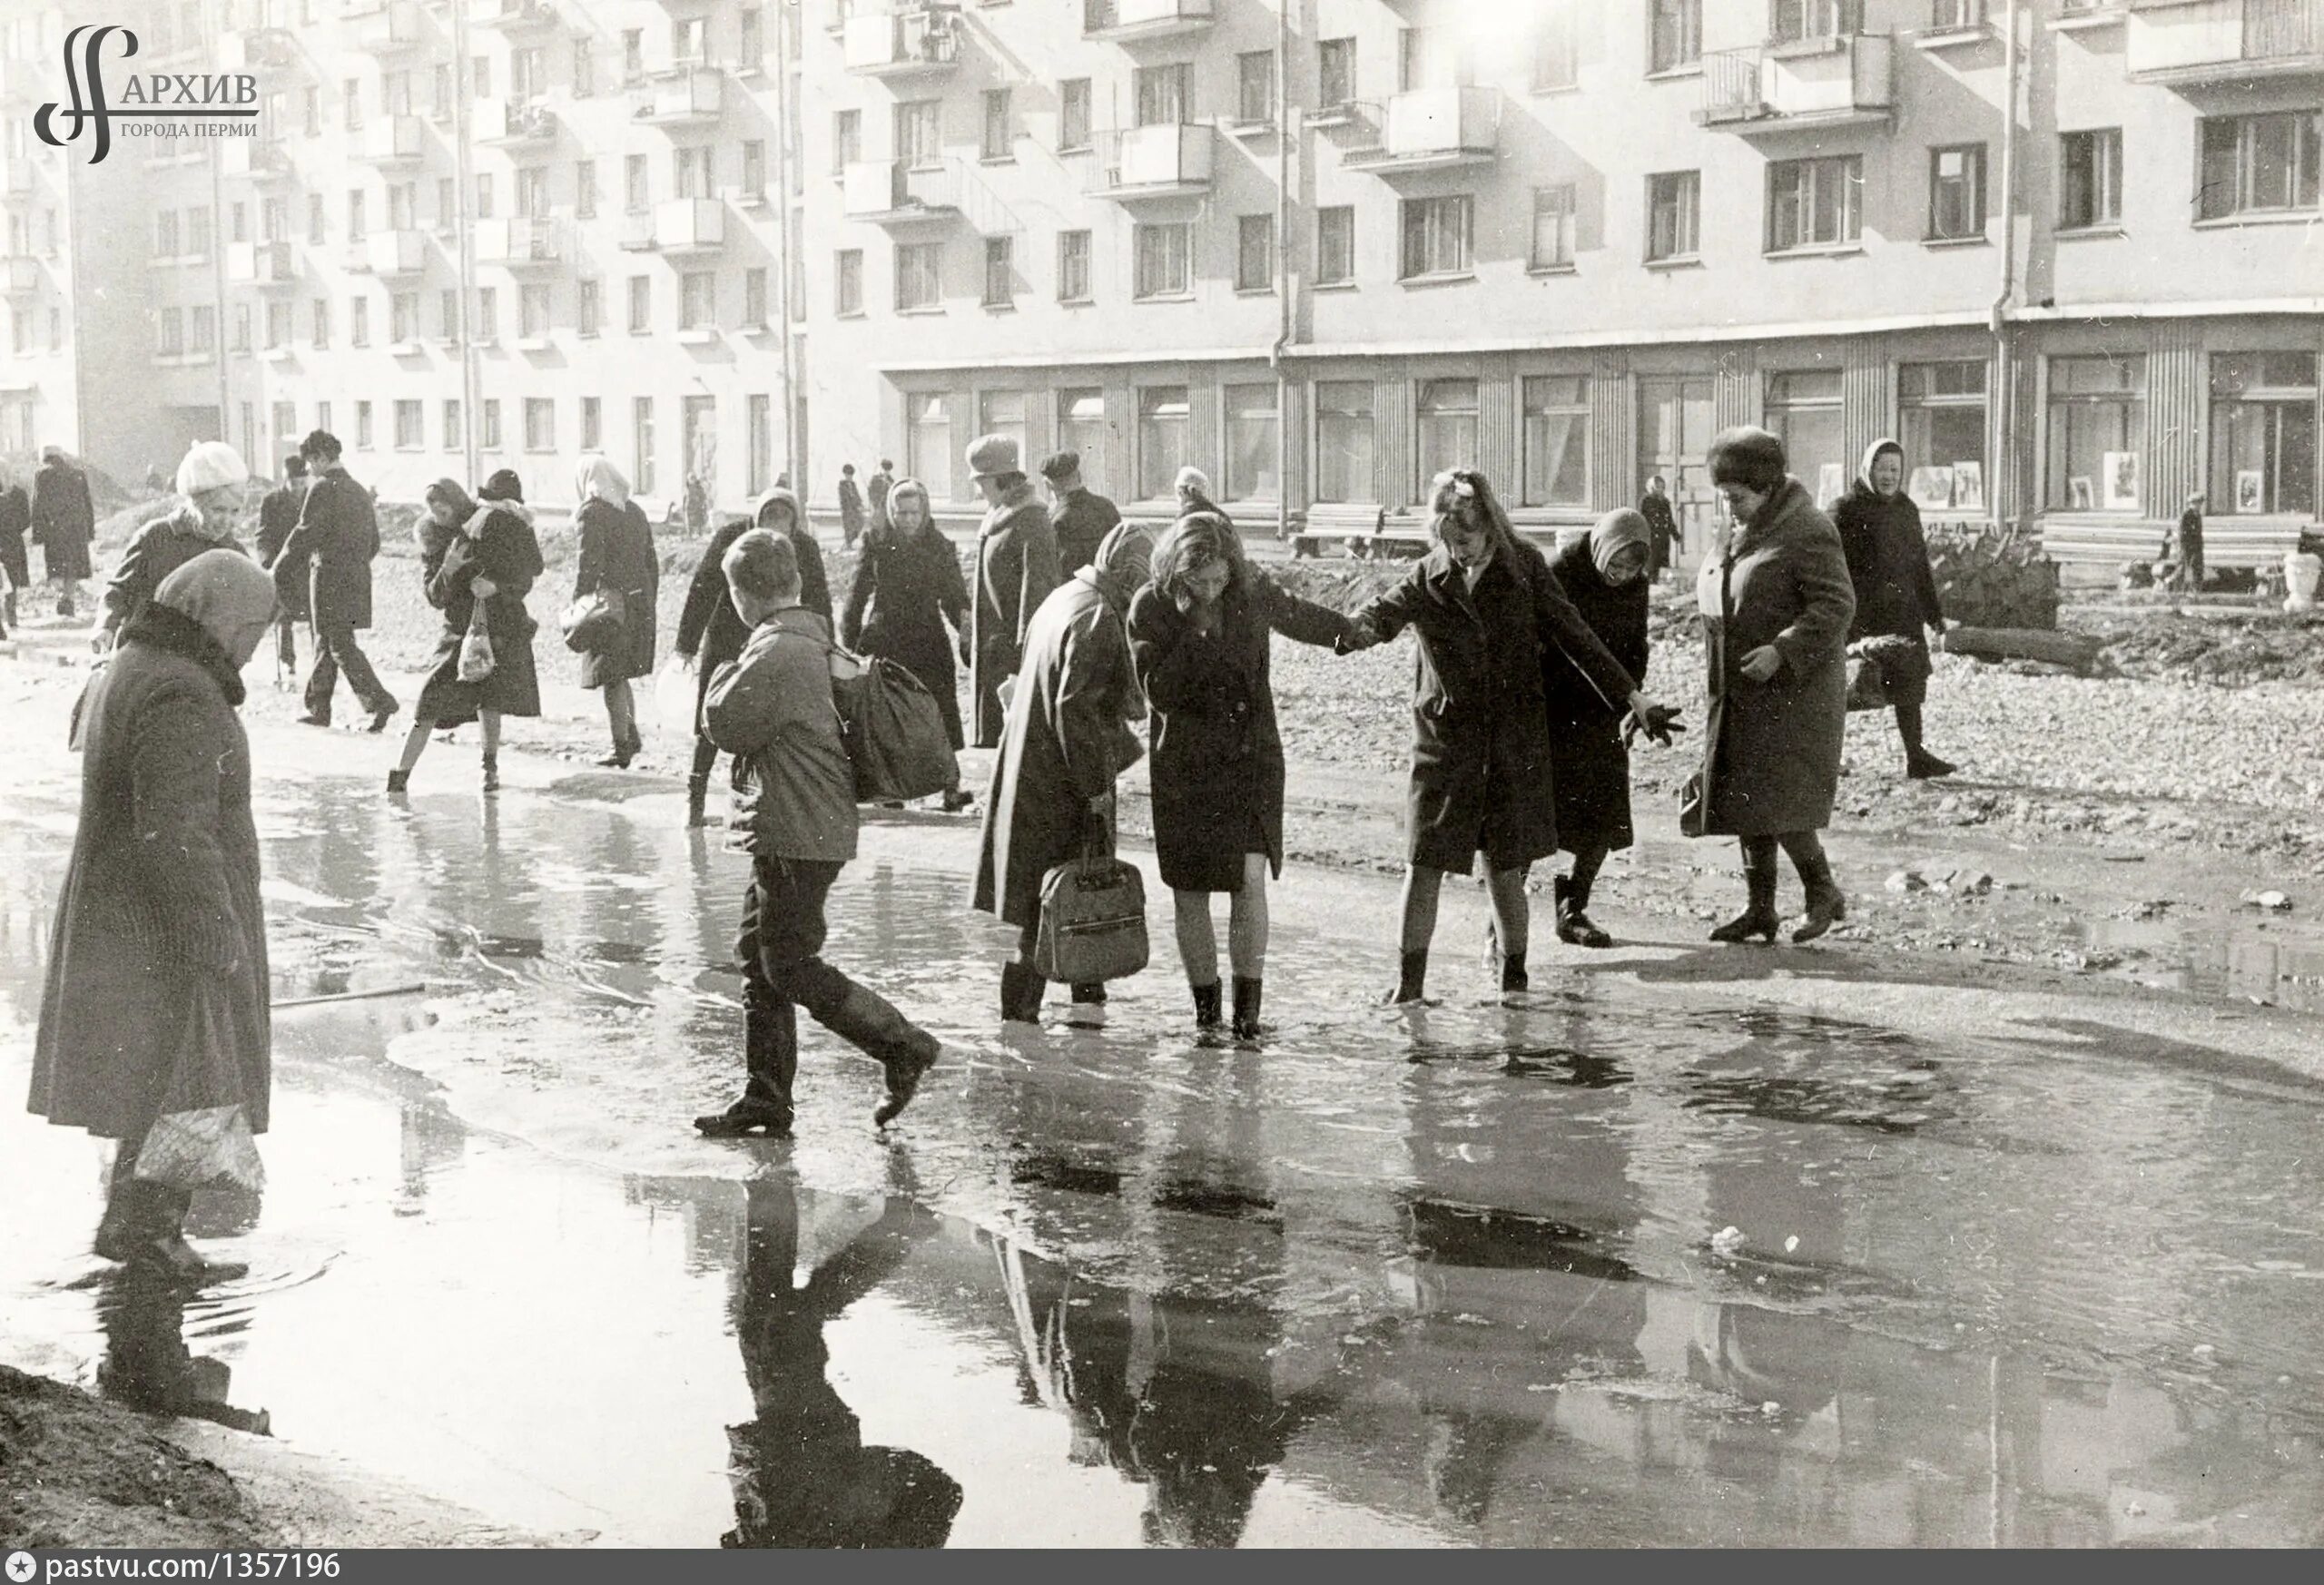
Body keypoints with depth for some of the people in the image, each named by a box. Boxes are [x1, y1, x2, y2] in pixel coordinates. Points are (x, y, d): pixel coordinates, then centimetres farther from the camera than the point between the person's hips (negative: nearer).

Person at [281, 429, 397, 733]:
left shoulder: (323, 488, -11)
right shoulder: (360, 492, 14)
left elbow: (306, 534, -14)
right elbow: (374, 543, 17)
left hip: (330, 575, -8)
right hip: (357, 577, 8)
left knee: (340, 645, -7)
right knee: (326, 642, 15)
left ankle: (380, 701, -16)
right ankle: (319, 708, 19)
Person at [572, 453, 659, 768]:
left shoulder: (592, 513, -9)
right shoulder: (635, 511, 14)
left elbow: (588, 565, -15)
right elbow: (652, 563, 17)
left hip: (610, 600, -7)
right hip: (640, 601, 7)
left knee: (612, 679, 0)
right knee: (621, 676, 20)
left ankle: (622, 748, 1)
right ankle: (632, 736, 22)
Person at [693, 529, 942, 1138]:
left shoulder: (775, 654, -19)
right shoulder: (816, 642, 13)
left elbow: (725, 726, -13)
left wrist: (728, 673, 2)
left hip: (798, 835, -10)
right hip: (790, 830, 10)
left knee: (791, 965, -5)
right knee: (759, 959, 13)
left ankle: (903, 1045, 2)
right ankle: (764, 1099, 17)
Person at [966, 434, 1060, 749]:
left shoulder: (1031, 523, -14)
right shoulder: (994, 519, 15)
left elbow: (1037, 589, -19)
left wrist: (1026, 649, -23)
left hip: (1014, 650, -10)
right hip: (991, 646, 10)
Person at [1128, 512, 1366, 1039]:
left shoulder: (1253, 590, -3)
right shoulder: (1150, 609, -10)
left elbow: (1296, 616, 19)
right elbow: (1158, 691, -18)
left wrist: (1349, 633, 35)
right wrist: (1196, 631, -25)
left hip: (1253, 758, 1)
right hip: (1185, 768, -1)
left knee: (1251, 881, -12)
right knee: (1190, 895, 4)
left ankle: (1248, 1009, -4)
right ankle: (1205, 1010, 20)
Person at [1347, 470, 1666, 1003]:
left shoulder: (1524, 568, 1)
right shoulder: (1428, 578, 2)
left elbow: (1573, 635, 3)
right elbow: (1381, 616, -10)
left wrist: (1634, 700, 2)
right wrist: (1358, 625, -36)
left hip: (1514, 738, 0)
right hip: (1446, 735, 0)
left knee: (1504, 866, 4)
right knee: (1424, 860, -5)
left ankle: (1514, 973, 20)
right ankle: (1408, 980, 3)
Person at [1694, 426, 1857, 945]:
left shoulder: (1807, 533, -14)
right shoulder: (1734, 534, 13)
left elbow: (1836, 605, -18)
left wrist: (1783, 651, -26)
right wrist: (1712, 648, 13)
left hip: (1793, 693, -9)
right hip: (1739, 693, 9)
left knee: (1775, 802, -11)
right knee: (1743, 802, 9)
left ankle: (1823, 891, 8)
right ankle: (1760, 908, 17)